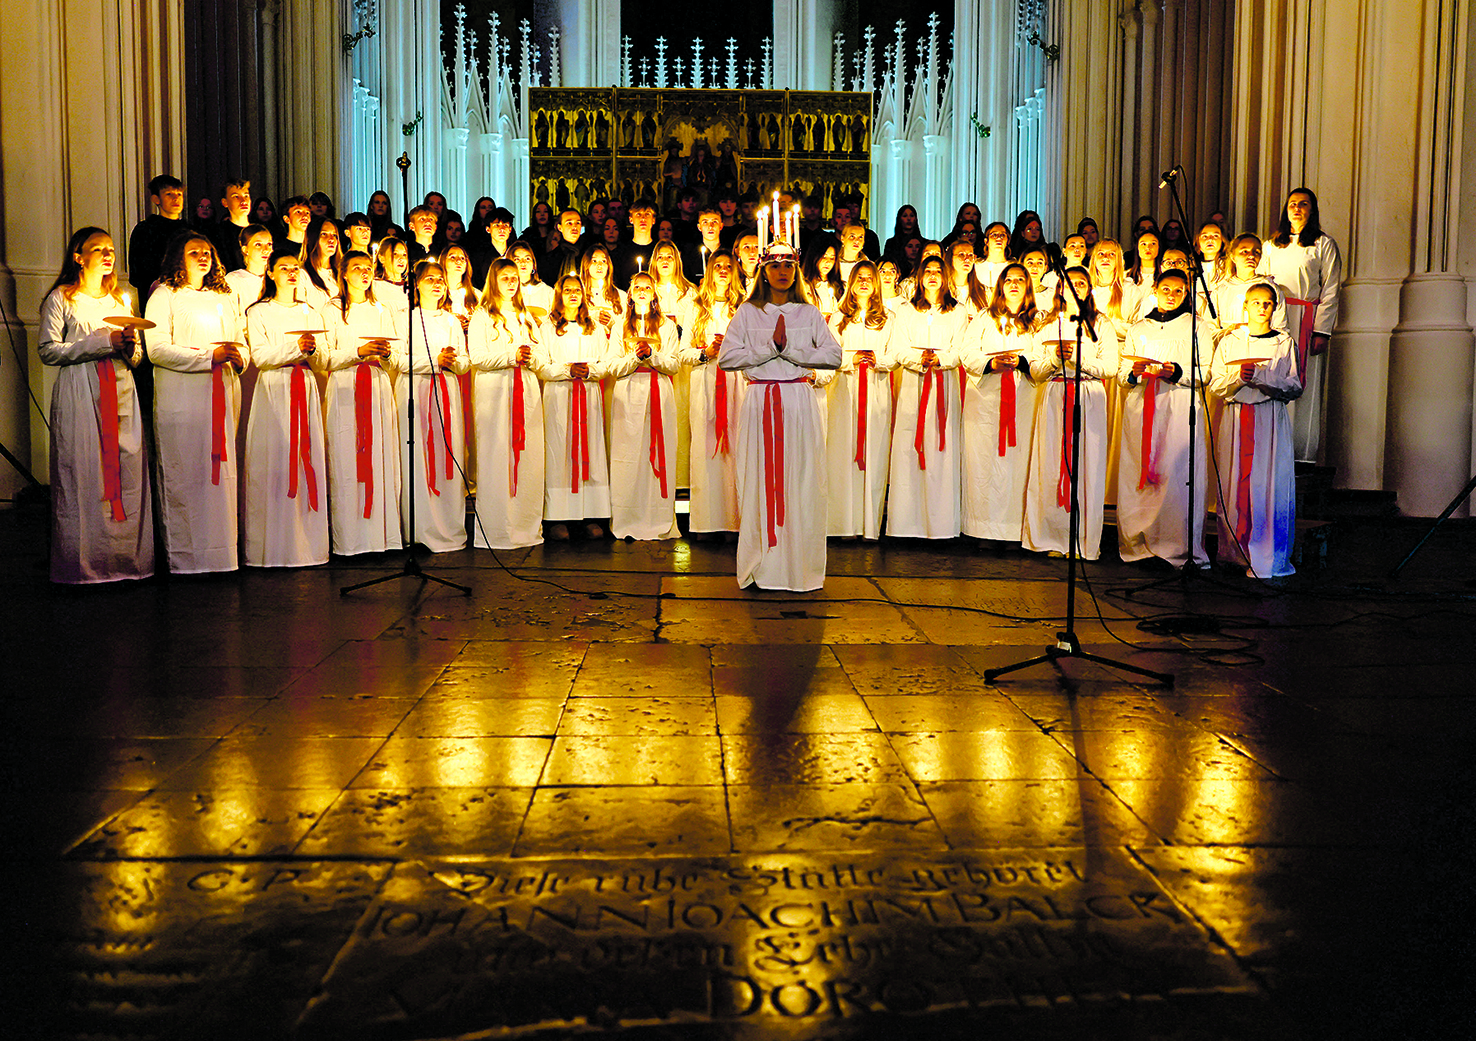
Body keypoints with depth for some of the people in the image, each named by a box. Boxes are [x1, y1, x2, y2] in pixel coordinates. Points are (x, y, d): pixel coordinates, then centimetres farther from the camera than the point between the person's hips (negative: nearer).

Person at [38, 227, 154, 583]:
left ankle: (128, 558, 3)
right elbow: (48, 350, -6)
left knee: (128, 473, -2)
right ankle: (83, 564, -4)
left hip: (122, 394, 5)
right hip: (80, 396, -5)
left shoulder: (122, 300, 22)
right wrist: (104, 342, -11)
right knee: (83, 476, -8)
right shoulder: (61, 298, 5)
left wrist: (129, 347, -3)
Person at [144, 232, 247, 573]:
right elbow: (156, 349, -9)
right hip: (181, 397, -5)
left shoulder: (224, 299, 23)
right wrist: (209, 356, -15)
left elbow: (243, 341, 23)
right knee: (185, 473, -7)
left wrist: (239, 357, -2)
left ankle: (221, 549, 7)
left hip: (223, 393, 5)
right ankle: (185, 554, -3)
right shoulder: (165, 296, 3)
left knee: (221, 468, 3)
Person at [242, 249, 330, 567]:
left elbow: (323, 364, 11)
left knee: (307, 460, -2)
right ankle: (272, 545, -6)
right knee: (273, 464, -8)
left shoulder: (310, 313, 19)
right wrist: (296, 347, -17)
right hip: (273, 390, -3)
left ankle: (308, 541, 0)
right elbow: (260, 356, -7)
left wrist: (313, 350, -10)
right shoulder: (258, 312, 8)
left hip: (306, 393, 3)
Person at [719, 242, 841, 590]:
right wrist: (771, 346, -8)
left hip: (799, 401, 0)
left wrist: (788, 348, -9)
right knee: (760, 480, -2)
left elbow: (834, 355, 0)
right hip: (760, 401, 0)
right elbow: (726, 357, -1)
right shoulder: (747, 312, 9)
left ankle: (800, 568, 3)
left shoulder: (809, 313, 11)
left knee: (801, 481, -3)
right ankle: (761, 569, 3)